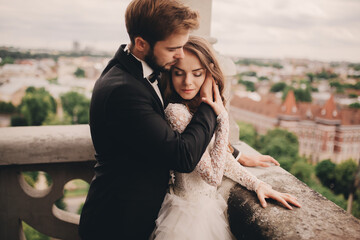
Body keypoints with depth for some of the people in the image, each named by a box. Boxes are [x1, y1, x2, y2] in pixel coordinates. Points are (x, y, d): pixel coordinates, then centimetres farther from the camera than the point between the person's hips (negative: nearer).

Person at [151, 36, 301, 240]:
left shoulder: (201, 108, 0)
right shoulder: (177, 112, -25)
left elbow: (222, 157, 8)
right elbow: (213, 175, -25)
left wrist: (257, 184, -3)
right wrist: (223, 118, -24)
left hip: (209, 204, 8)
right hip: (191, 212, -8)